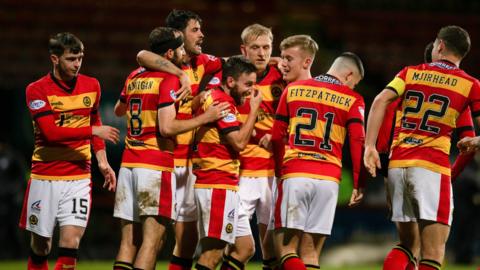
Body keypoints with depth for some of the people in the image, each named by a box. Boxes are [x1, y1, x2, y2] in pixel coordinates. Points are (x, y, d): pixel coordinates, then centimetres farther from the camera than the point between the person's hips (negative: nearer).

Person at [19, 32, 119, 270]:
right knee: (40, 245, 3)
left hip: (79, 177, 2)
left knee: (71, 240, -12)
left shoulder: (92, 86, 7)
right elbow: (51, 132, -18)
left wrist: (103, 162, 14)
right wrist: (93, 131, -20)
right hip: (45, 177, -2)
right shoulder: (37, 90, -7)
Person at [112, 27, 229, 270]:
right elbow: (166, 127, -18)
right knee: (152, 241, -7)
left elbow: (118, 110, 32)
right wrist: (205, 117, -12)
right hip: (156, 167, -7)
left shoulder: (134, 76, 14)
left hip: (128, 165, 7)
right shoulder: (169, 79, -9)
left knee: (128, 241, 7)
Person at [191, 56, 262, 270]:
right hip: (219, 185, -10)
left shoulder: (210, 96, 14)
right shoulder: (222, 102, -12)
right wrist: (254, 109, -8)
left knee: (211, 250, 10)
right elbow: (239, 142, -16)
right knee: (213, 252, -12)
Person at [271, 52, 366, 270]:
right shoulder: (352, 100, 6)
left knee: (285, 249, 0)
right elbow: (358, 143, -4)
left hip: (294, 176, 0)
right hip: (328, 179, 0)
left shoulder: (293, 89, 12)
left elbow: (277, 137, 14)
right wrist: (358, 184, 0)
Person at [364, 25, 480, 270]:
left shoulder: (410, 73, 12)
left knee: (408, 243, 18)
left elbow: (380, 101, -2)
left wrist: (370, 146, -4)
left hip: (397, 164, 4)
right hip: (432, 166, -4)